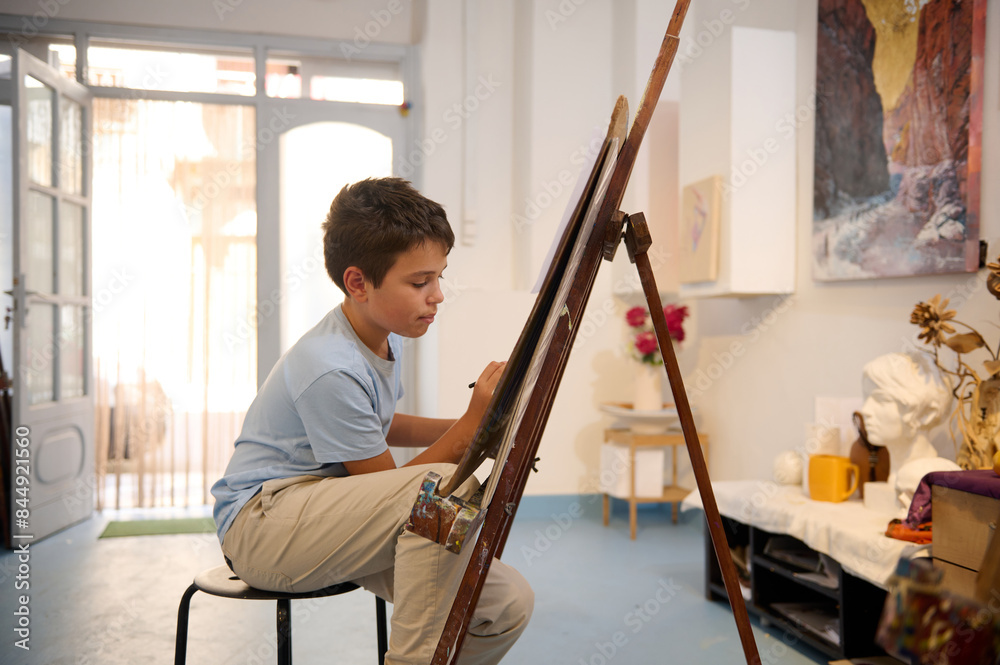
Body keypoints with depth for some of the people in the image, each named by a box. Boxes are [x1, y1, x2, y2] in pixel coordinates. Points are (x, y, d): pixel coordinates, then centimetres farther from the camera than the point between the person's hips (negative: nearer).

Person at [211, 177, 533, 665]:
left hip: (329, 518, 8)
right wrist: (471, 427, -19)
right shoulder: (331, 369, -24)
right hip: (261, 528, -8)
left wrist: (469, 425, 5)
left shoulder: (384, 334, 4)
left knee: (508, 603, -10)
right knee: (446, 486, -34)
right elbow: (387, 484, -17)